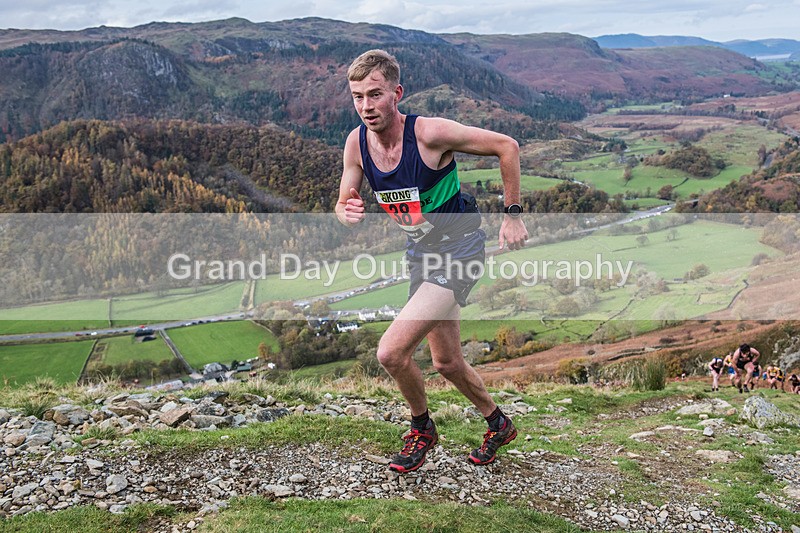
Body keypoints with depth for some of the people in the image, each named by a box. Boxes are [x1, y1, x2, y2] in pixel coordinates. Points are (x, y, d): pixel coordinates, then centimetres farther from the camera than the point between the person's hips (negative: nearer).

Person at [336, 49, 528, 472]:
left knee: (391, 352, -16)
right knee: (446, 363, 18)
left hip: (459, 250, -7)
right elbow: (344, 202, 3)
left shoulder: (430, 133, -25)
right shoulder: (356, 142, -8)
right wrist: (347, 213, -21)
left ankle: (421, 428, 13)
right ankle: (498, 424, 43)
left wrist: (513, 214, -13)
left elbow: (506, 146, -16)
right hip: (421, 252, 7)